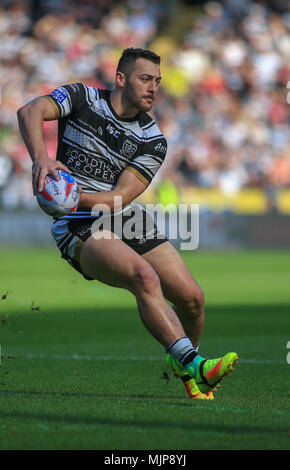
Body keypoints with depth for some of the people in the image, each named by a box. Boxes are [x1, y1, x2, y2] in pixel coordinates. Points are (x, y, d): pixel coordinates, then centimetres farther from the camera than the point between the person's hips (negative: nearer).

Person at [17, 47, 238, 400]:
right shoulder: (83, 98, -1)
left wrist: (76, 197, -26)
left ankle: (184, 367, 23)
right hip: (78, 226, -4)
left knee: (191, 297, -6)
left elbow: (121, 197, -9)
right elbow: (30, 112, -17)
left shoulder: (153, 141, 1)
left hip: (126, 220, 5)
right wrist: (41, 158, -36)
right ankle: (193, 365, -36)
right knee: (144, 276, -32)